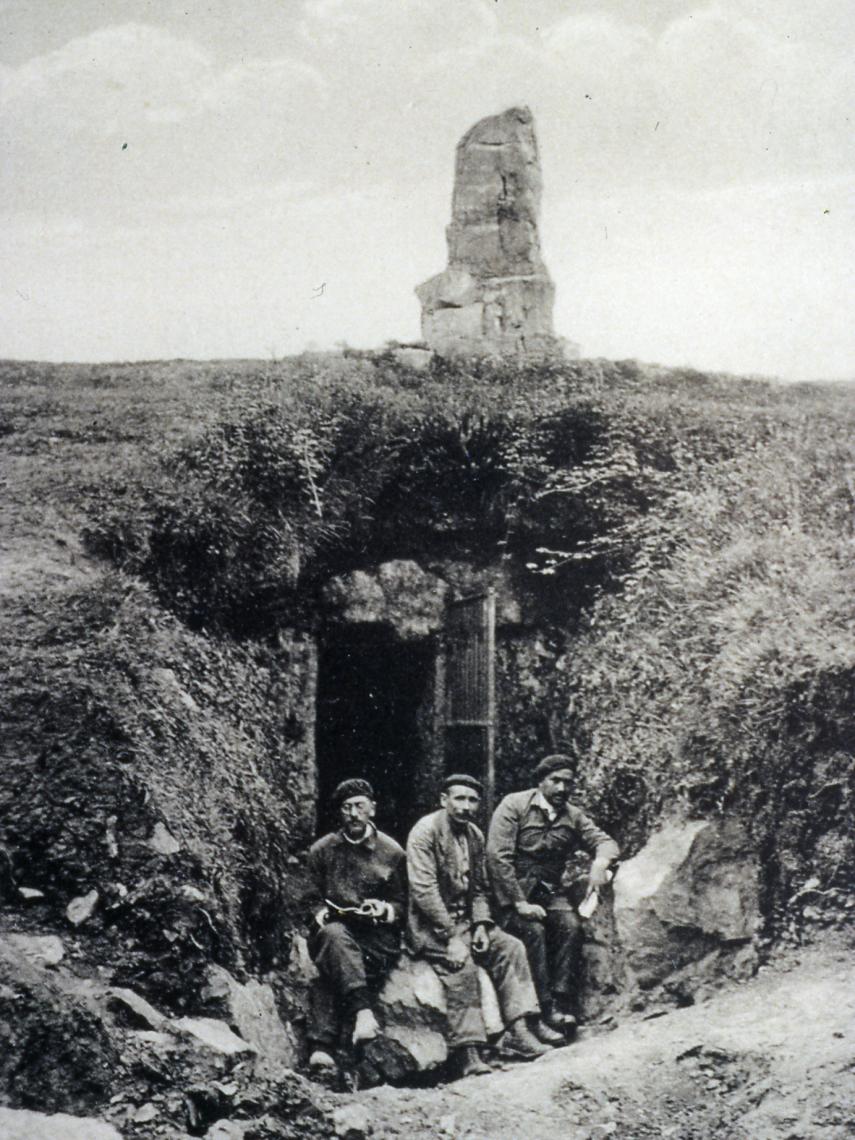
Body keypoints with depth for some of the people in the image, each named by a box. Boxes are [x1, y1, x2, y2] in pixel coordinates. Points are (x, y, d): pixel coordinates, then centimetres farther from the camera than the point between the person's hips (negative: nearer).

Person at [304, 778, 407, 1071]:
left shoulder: (392, 852, 9)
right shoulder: (322, 850, 12)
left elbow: (403, 904, 12)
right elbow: (313, 899, 16)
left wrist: (385, 910, -10)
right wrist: (322, 913, -7)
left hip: (377, 937, -1)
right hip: (335, 926, 1)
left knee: (332, 968, -33)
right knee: (333, 935, -38)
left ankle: (321, 1045, -40)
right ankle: (363, 1011, -48)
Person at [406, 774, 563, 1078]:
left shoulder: (474, 835, 10)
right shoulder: (425, 831, -14)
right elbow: (424, 890, -21)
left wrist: (481, 925, -3)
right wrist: (451, 937, -25)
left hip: (464, 920, 8)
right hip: (430, 925, -8)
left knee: (511, 947, -9)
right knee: (461, 963, -29)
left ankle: (519, 1027, -13)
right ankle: (466, 1053, -29)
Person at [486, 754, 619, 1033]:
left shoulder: (573, 815, 11)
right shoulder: (514, 805, -6)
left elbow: (604, 841, 11)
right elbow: (497, 857, -13)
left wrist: (600, 862, -16)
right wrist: (520, 903, -19)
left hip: (552, 892, 4)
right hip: (513, 892, -4)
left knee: (571, 926, -25)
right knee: (534, 930, -31)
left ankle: (562, 1005, -27)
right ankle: (545, 1008, -29)